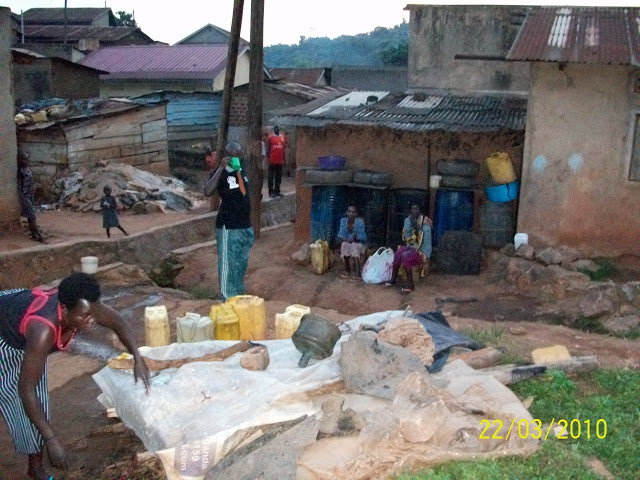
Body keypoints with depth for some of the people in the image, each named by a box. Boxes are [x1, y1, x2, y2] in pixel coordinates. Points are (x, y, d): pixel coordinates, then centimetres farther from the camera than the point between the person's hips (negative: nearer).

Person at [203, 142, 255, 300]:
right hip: (228, 227, -8)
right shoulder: (221, 173, -13)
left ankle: (239, 297, 30)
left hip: (245, 226, 8)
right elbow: (207, 192, -31)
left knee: (241, 265, 17)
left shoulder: (241, 171, 9)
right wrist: (221, 168, -30)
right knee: (228, 265, -3)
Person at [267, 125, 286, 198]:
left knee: (278, 177, 10)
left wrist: (284, 159, 13)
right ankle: (271, 192, 1)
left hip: (280, 161, 5)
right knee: (271, 177, -2)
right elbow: (268, 149, -2)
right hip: (272, 161, -5)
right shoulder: (271, 137, -2)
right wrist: (268, 158, -9)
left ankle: (277, 191, 18)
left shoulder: (283, 138, 11)